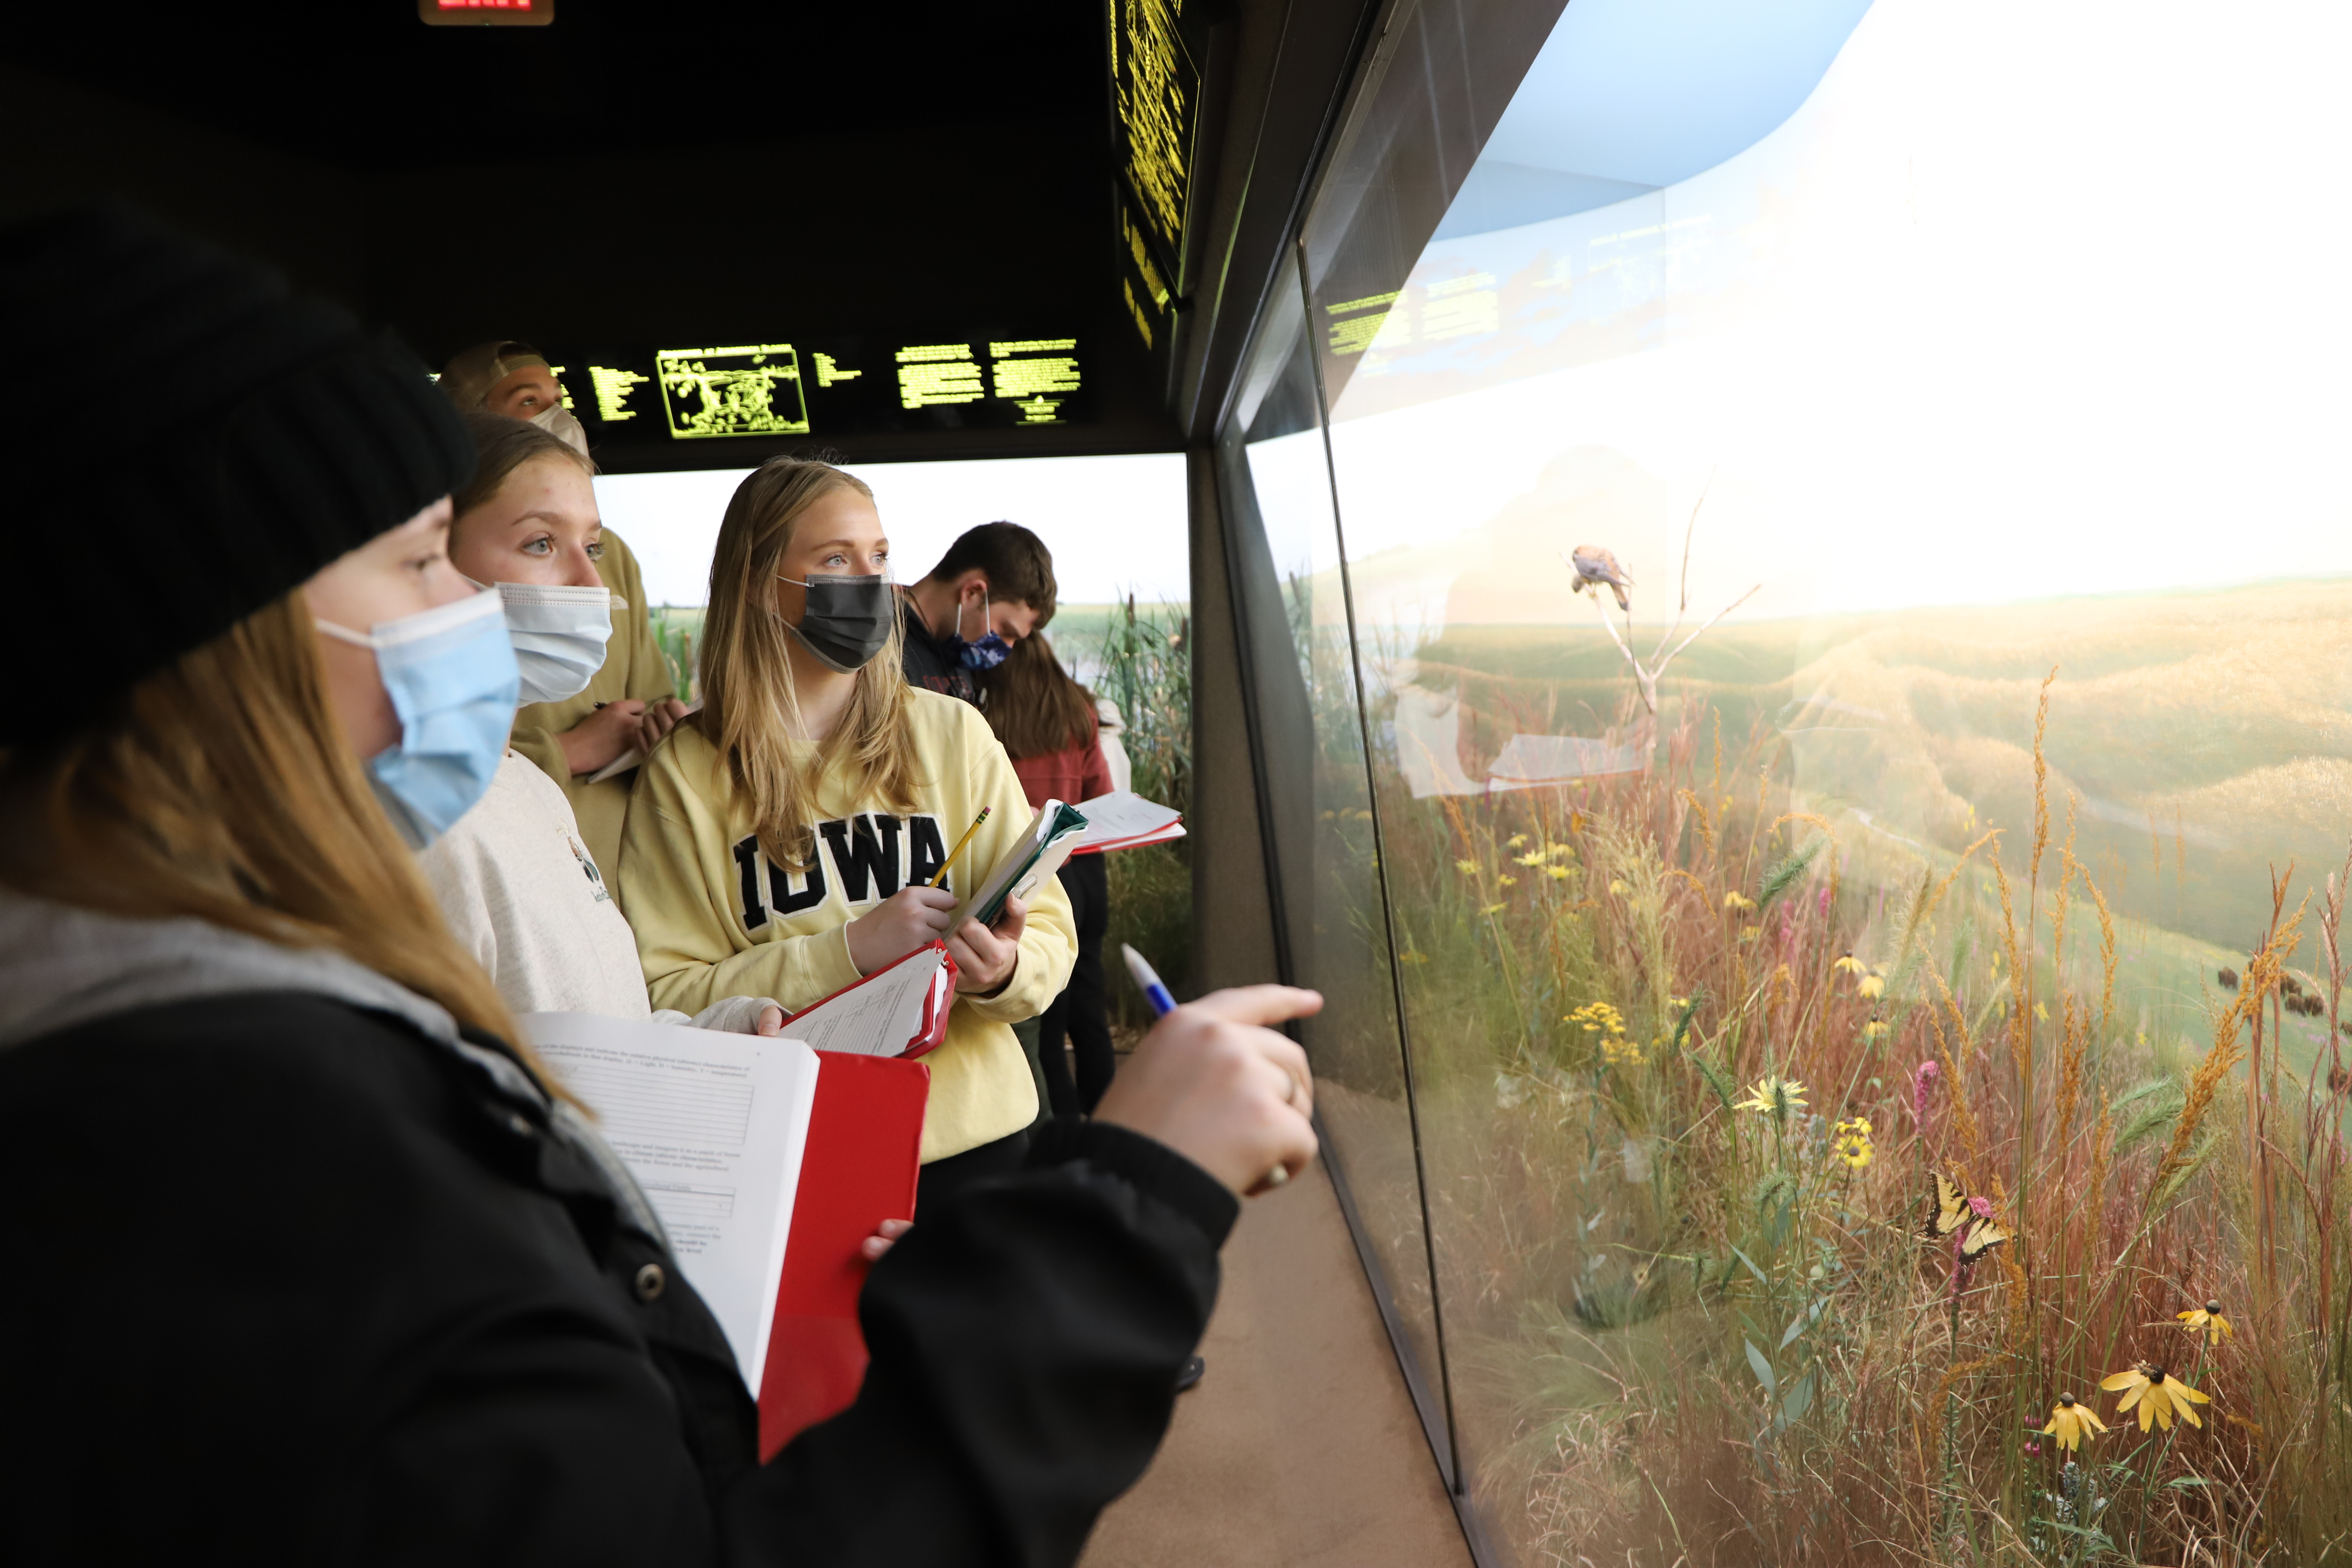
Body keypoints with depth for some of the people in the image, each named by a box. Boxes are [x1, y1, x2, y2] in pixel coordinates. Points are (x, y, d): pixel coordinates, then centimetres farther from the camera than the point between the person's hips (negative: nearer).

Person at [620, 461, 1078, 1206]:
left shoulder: (952, 733, 0)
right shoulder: (685, 774, -5)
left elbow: (1051, 931, 1)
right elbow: (666, 998, -10)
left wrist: (1003, 971, -21)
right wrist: (852, 949, -19)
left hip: (971, 1135, 2)